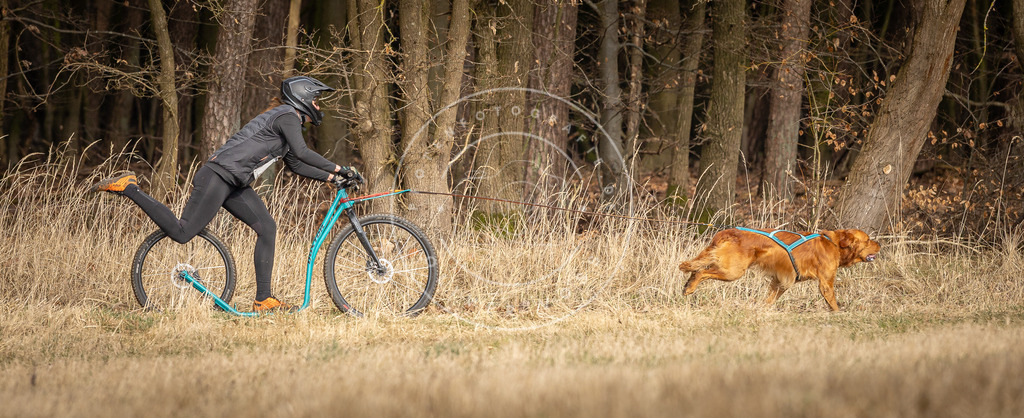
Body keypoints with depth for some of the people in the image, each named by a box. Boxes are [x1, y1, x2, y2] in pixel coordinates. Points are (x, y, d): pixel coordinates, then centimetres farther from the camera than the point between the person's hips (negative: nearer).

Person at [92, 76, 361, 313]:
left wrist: (329, 177, 18)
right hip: (218, 177, -10)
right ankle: (128, 188, -4)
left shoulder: (287, 120, 23)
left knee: (267, 228, 1)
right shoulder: (287, 117, -8)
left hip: (234, 184, 11)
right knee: (182, 233, -14)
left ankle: (263, 299, 2)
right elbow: (302, 152, -21)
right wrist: (339, 170, -17)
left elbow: (296, 164, 27)